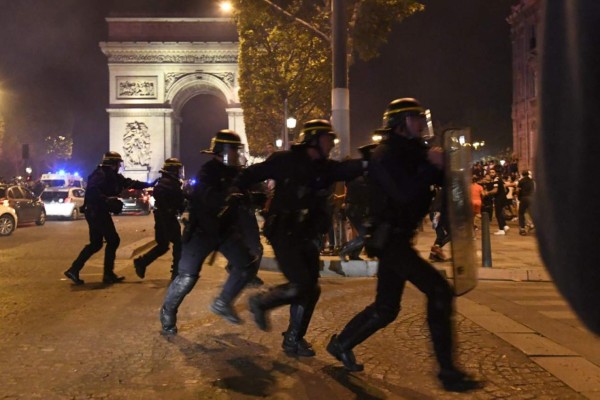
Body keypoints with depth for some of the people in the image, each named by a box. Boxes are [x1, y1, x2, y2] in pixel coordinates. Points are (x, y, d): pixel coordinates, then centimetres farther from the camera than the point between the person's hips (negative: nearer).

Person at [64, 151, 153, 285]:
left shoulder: (111, 176, 15)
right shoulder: (100, 174, -14)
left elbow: (129, 183, 21)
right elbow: (92, 191, -30)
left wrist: (149, 185, 21)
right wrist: (107, 200, -35)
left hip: (97, 212, 10)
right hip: (97, 212, -10)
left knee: (95, 244, 14)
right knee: (113, 240, -3)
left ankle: (74, 270, 14)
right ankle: (108, 274, 4)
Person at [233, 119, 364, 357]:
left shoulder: (326, 168, 4)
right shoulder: (286, 161, -9)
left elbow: (350, 169, -16)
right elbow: (253, 174, -1)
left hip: (306, 237, 7)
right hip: (283, 234, -6)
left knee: (311, 289, 7)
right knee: (301, 286, -16)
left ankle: (293, 339, 22)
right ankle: (261, 302, 10)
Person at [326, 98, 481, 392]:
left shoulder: (412, 150, 13)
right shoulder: (386, 155, -14)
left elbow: (439, 179, 9)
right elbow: (405, 193, -27)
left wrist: (440, 164, -10)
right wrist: (431, 166, -20)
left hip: (397, 237, 10)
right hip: (389, 237, -10)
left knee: (386, 308, 15)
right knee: (439, 291, -16)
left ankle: (341, 344, 32)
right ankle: (448, 372, -9)